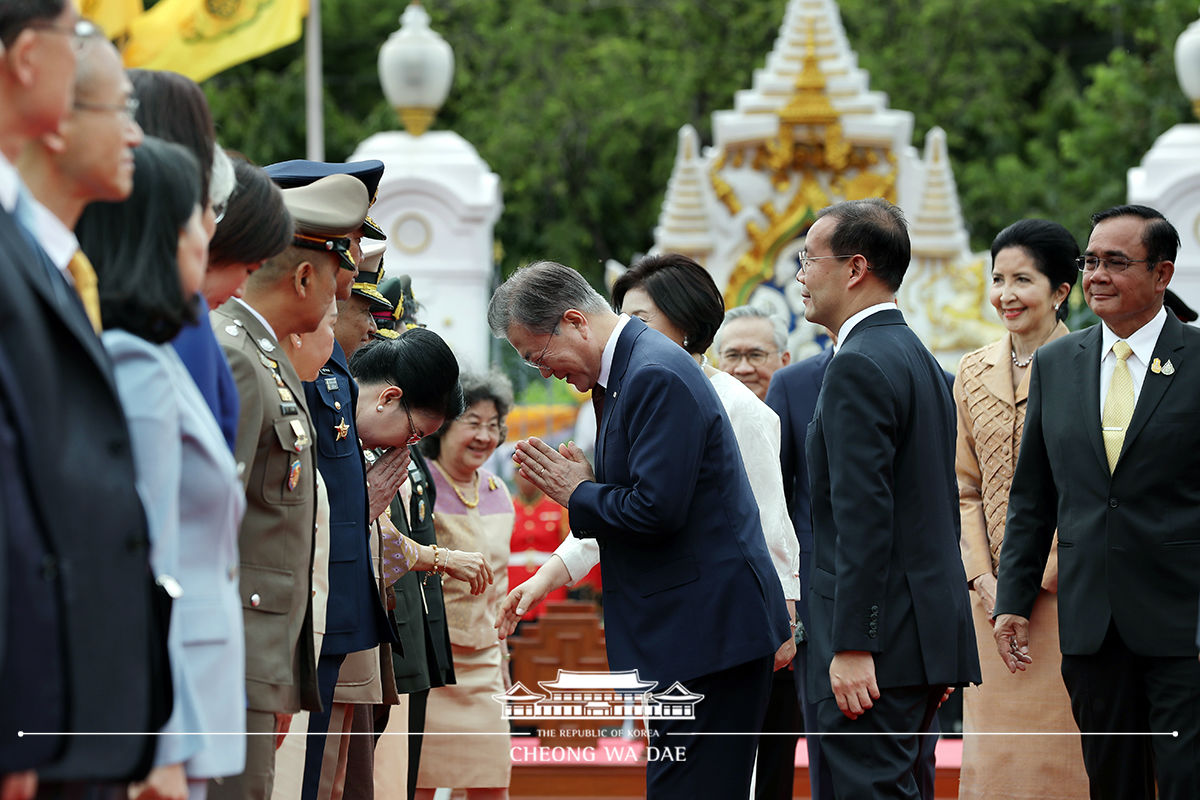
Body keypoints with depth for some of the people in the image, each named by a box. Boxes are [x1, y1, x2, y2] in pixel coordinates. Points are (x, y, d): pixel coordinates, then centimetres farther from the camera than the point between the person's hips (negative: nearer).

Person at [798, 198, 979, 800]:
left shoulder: (858, 367, -13)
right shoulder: (922, 360, 19)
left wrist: (852, 648, -22)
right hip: (930, 631, 10)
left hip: (880, 640, -10)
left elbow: (864, 515, -20)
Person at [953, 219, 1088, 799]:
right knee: (993, 752, 3)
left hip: (1067, 594, -5)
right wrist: (982, 576, 0)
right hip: (995, 597, 5)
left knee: (1060, 751, -4)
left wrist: (1040, 576, -13)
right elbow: (966, 489, 14)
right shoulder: (974, 374, 12)